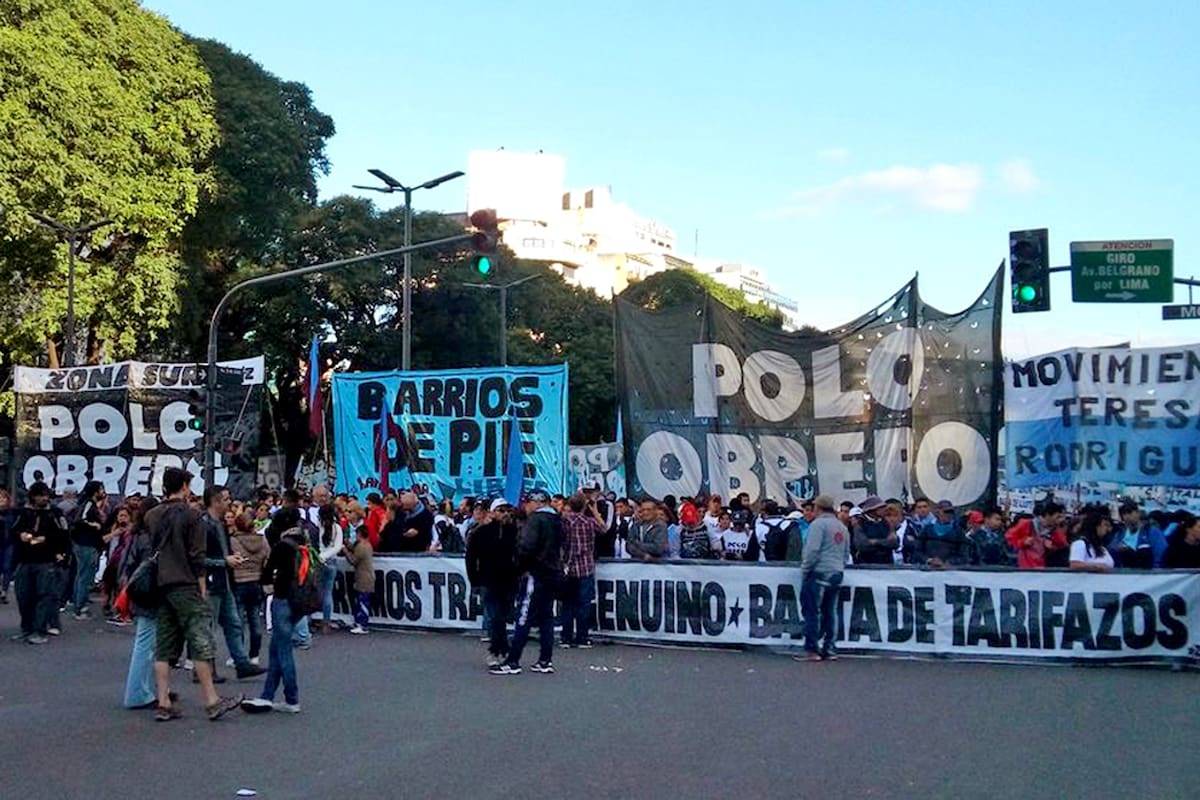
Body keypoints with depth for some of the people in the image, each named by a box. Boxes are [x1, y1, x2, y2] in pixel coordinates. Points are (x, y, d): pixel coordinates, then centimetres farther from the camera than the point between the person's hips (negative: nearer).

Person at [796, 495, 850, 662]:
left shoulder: (818, 524, -10)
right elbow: (846, 553, 20)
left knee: (812, 612, -3)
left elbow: (812, 550, -17)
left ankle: (812, 649, -4)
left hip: (818, 573, -8)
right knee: (830, 612, 11)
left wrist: (804, 570, -8)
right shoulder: (842, 527, 16)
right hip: (836, 575, 8)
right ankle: (830, 649, 11)